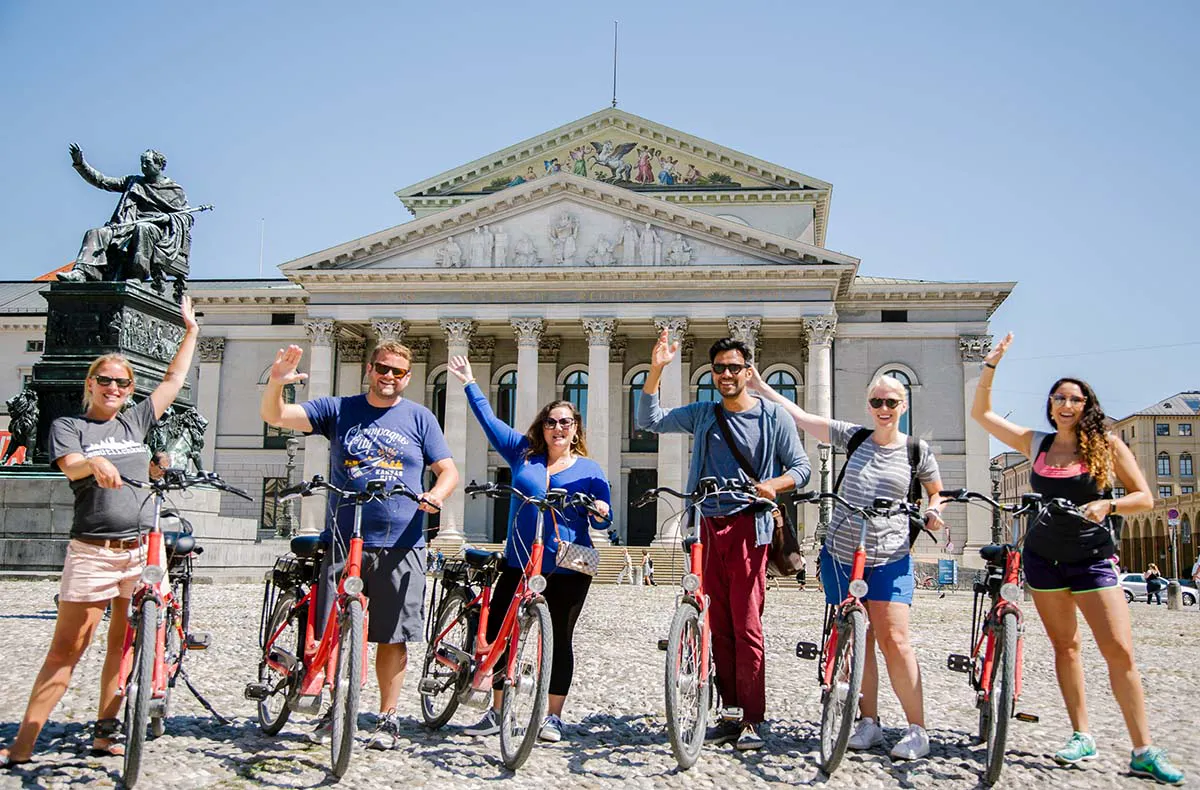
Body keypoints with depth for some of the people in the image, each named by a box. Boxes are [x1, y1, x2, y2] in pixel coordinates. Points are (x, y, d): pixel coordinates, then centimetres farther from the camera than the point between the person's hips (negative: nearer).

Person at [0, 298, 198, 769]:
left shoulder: (135, 421, 15)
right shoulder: (68, 426, 5)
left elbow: (175, 379, 20)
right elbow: (71, 466, -16)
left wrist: (191, 330, 22)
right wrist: (96, 463, -38)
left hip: (143, 550, 4)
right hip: (92, 552, -3)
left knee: (123, 648, 8)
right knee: (65, 652, -3)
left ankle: (105, 734, 19)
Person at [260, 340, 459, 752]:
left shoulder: (419, 418, 8)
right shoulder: (338, 410, 8)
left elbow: (448, 470, 6)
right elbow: (274, 416, 2)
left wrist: (435, 495, -17)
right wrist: (276, 381, -19)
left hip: (400, 545, 0)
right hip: (343, 541, 1)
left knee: (392, 635, 4)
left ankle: (388, 717, 17)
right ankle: (331, 710, 22)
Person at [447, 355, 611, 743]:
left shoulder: (589, 469, 7)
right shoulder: (523, 453, 9)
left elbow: (602, 516, 8)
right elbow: (489, 420, 11)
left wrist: (600, 510, -15)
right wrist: (469, 383, 10)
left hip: (568, 568, -2)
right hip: (519, 562, 2)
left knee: (560, 639, 4)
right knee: (497, 631, 1)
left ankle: (553, 716, 17)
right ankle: (496, 712, 15)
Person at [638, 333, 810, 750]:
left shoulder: (774, 416, 3)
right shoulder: (702, 414, 13)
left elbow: (801, 467, 4)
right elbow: (650, 420, 12)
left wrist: (773, 485, -16)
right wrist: (656, 370, 2)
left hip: (748, 528, -4)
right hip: (707, 527, 4)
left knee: (747, 627, -7)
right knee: (719, 626, 7)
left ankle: (752, 721, 1)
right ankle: (731, 714, 16)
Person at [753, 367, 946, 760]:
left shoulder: (917, 451, 2)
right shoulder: (854, 437, 5)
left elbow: (936, 492, 17)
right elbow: (799, 416, 5)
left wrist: (933, 513, -5)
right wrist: (760, 386, 3)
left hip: (889, 559, -2)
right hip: (841, 554, 2)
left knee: (894, 642, -9)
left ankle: (917, 730, 3)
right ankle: (869, 722, 18)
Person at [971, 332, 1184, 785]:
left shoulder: (1107, 445, -2)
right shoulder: (1035, 443, 5)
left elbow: (1144, 498, -1)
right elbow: (980, 413, 9)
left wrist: (1108, 505, -20)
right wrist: (991, 366, 1)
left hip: (1093, 557, -3)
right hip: (1044, 557, 3)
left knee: (1120, 650, -9)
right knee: (1064, 645, 8)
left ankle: (1144, 752, -2)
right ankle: (1082, 737, 16)